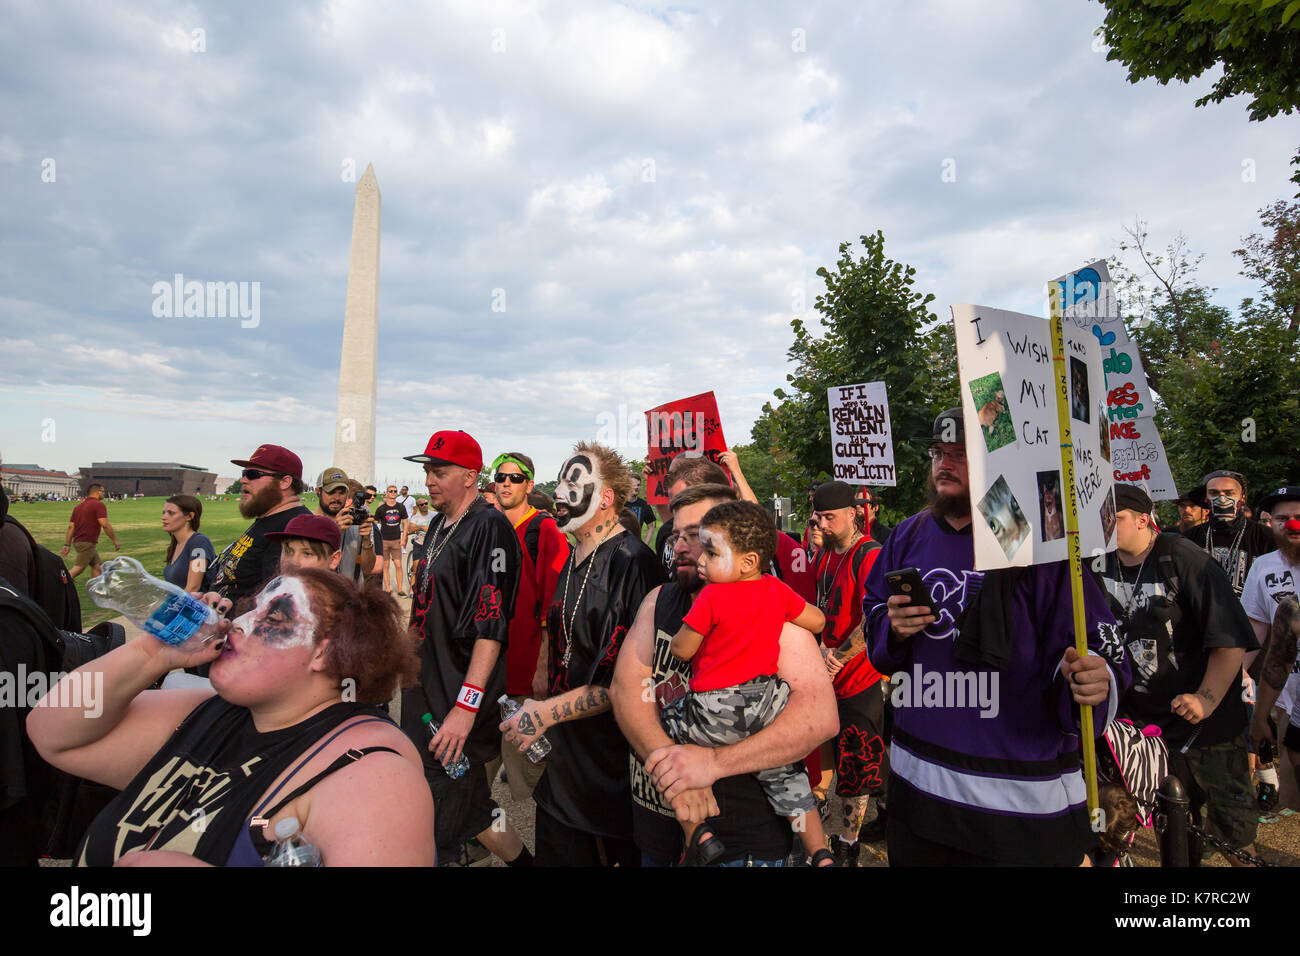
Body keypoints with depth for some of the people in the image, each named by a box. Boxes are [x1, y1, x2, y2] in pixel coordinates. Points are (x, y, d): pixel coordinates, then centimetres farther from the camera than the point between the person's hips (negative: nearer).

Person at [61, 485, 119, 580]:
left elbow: (71, 527, 13)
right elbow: (105, 525, -18)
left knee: (96, 566, 13)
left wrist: (67, 545, 13)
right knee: (78, 568, -7)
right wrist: (115, 541, -12)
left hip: (77, 542, 9)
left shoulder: (78, 506, 16)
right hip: (88, 543, -9)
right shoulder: (99, 505, -10)